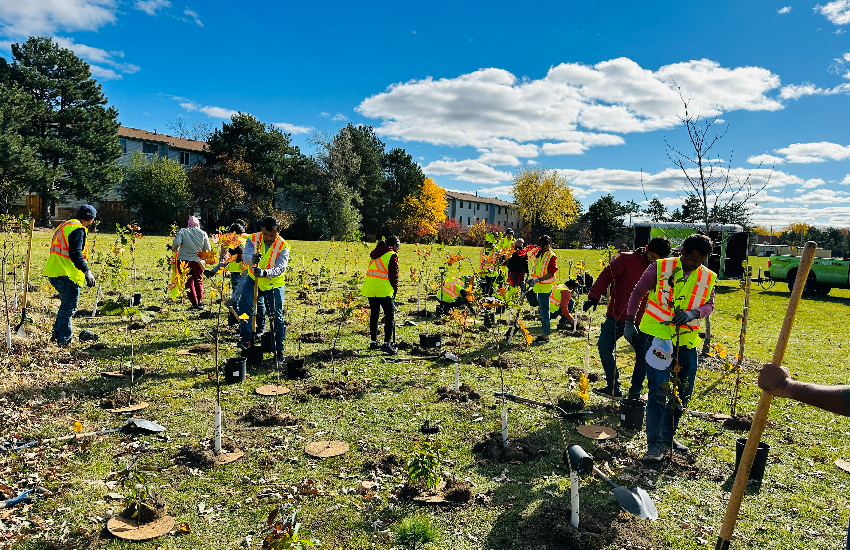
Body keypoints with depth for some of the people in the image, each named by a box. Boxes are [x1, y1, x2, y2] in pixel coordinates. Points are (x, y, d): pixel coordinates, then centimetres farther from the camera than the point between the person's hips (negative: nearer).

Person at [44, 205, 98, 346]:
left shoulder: (66, 226, 20)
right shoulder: (78, 229, -12)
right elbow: (75, 253, -23)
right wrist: (87, 272, -26)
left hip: (54, 272, 10)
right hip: (66, 275, -10)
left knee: (66, 304, 22)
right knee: (69, 307, -1)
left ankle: (57, 333, 27)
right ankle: (63, 339, 5)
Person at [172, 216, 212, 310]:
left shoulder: (182, 231, -2)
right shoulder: (203, 234, 0)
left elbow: (176, 243, -15)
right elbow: (208, 249, -2)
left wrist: (175, 249, 6)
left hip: (184, 260, -1)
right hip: (198, 261, 1)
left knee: (189, 282, 8)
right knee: (199, 281, 19)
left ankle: (194, 304, 3)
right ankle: (200, 302, 13)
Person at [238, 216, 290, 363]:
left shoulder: (283, 246, -16)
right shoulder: (253, 239, -10)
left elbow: (281, 268, -26)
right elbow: (246, 254, -26)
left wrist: (265, 272, -45)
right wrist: (252, 258, -51)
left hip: (274, 284, -2)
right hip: (253, 279, 2)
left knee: (277, 316, -1)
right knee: (245, 302, -20)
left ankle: (279, 350, 12)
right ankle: (246, 338, -2)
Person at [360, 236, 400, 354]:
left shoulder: (375, 253, 18)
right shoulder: (392, 255, -5)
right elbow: (394, 274, -6)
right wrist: (395, 289, 6)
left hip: (370, 287, 8)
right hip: (383, 289, -7)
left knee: (374, 314, 16)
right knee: (389, 315, -4)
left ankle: (373, 341, 21)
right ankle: (387, 342, -13)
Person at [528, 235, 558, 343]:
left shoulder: (551, 256, -12)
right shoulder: (539, 254, 13)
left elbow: (551, 274, -18)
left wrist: (538, 280, -25)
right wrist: (532, 279, 15)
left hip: (545, 287, -9)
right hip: (539, 286, 9)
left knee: (544, 311, -7)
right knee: (542, 311, 16)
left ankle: (545, 336, -2)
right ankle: (545, 333, 26)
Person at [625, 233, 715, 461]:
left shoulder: (708, 277, 4)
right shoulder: (660, 268, -6)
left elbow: (709, 305, 8)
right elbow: (638, 292, 1)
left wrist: (694, 312, -16)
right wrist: (629, 321, -4)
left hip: (687, 340, 5)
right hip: (658, 336, -5)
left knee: (684, 392, 12)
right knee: (659, 389, -10)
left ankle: (668, 436, 29)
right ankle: (654, 443, -2)